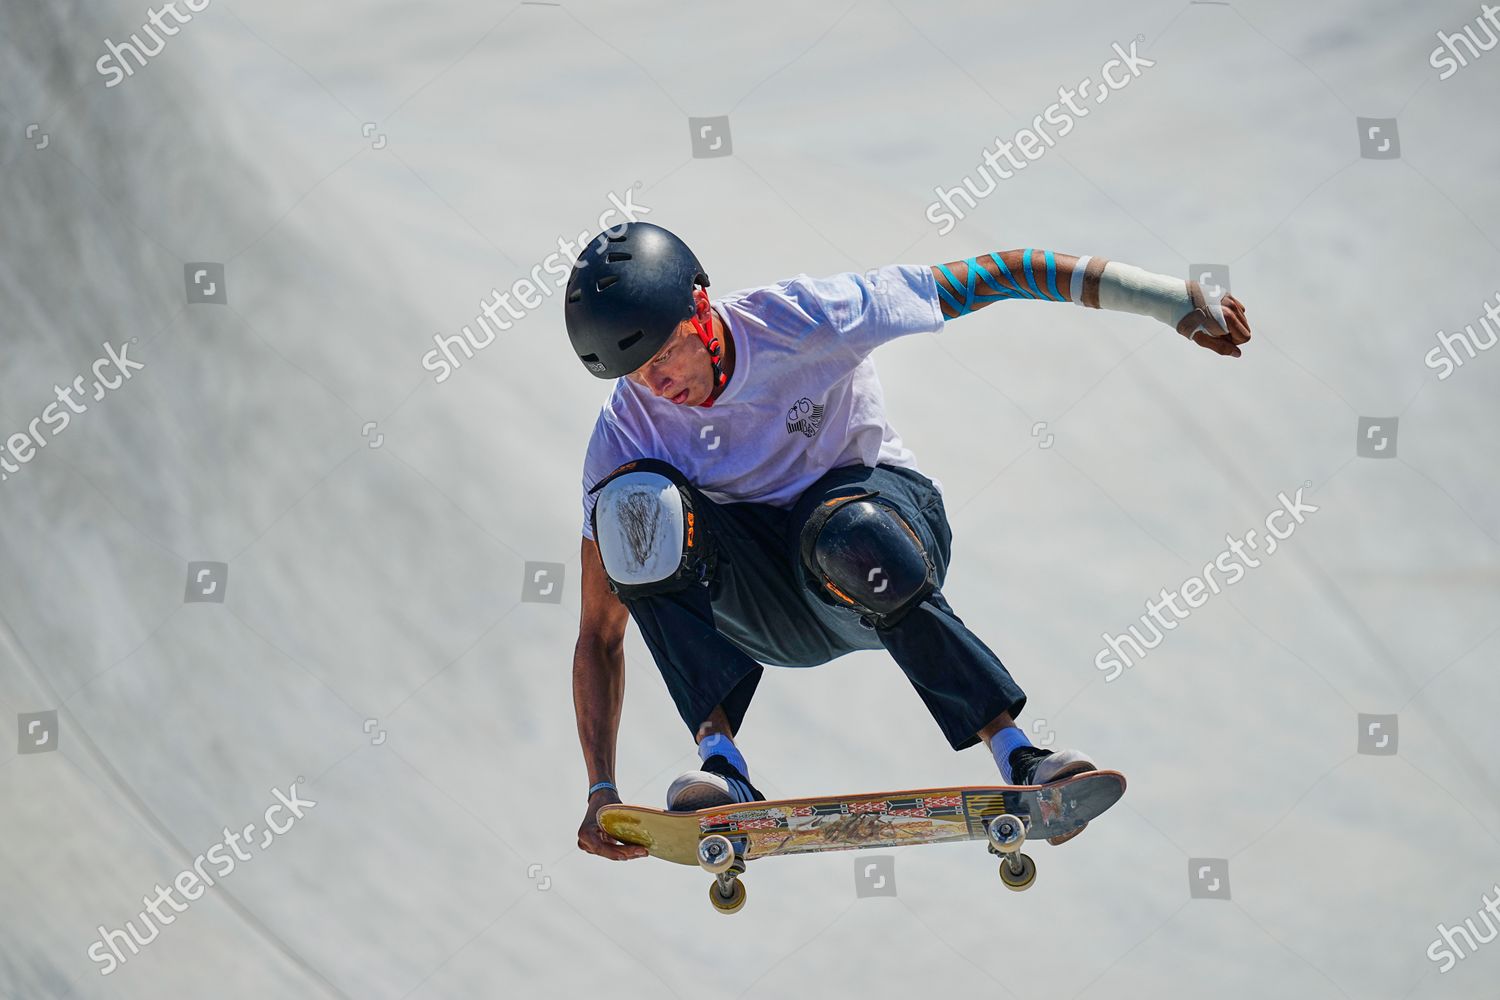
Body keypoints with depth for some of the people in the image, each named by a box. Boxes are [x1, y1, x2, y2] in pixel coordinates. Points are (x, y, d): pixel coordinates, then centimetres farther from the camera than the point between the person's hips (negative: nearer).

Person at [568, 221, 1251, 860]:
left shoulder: (802, 320, -22)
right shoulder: (626, 435, -15)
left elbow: (992, 278, -16)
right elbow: (598, 633, -12)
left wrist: (1174, 300, -15)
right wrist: (600, 791, -21)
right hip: (765, 612, 2)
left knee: (852, 540, -40)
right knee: (633, 506, -29)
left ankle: (1017, 757, -36)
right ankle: (721, 764, -35)